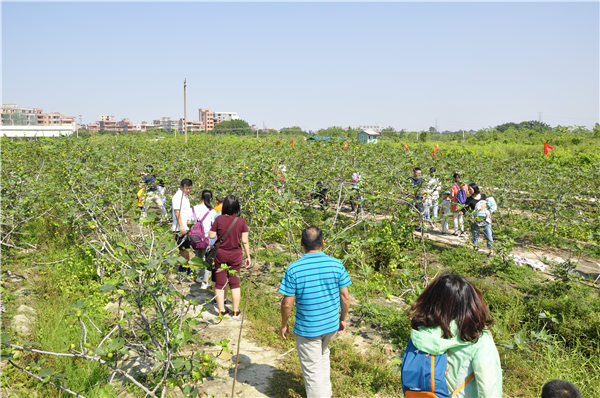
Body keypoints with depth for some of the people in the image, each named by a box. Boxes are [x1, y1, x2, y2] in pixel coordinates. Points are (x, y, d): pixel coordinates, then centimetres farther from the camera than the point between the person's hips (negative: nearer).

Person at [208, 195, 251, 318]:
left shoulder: (219, 219, -12)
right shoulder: (241, 221, -11)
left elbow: (211, 236, -6)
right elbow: (245, 241, -9)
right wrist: (248, 256, 1)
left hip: (220, 254, 0)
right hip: (236, 255, 1)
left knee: (219, 283, 11)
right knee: (235, 283, 13)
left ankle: (221, 311, 19)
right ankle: (235, 312, 19)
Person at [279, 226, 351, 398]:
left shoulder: (294, 269, -18)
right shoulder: (336, 265, -10)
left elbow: (287, 303, -15)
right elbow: (345, 297, -4)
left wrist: (284, 325, 2)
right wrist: (343, 319, 11)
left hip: (307, 329, -4)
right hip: (331, 325, 5)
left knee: (312, 369, 11)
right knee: (323, 353, 32)